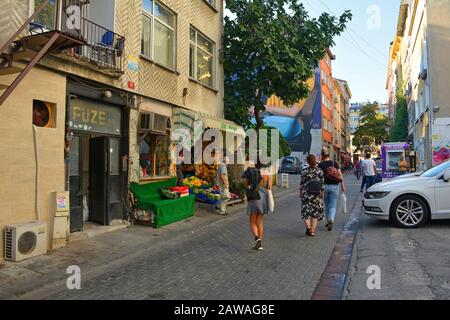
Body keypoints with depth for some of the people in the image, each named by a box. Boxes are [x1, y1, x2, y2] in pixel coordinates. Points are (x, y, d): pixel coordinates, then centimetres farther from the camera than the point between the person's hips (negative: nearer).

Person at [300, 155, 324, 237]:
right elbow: (322, 183, -1)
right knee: (315, 212, 10)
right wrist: (322, 193, 9)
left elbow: (302, 183, -4)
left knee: (306, 211, 10)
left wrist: (301, 192, 7)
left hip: (306, 194, -1)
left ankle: (308, 226, -13)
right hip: (317, 195, 1)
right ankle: (312, 231, 9)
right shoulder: (320, 171, -2)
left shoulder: (304, 171, -7)